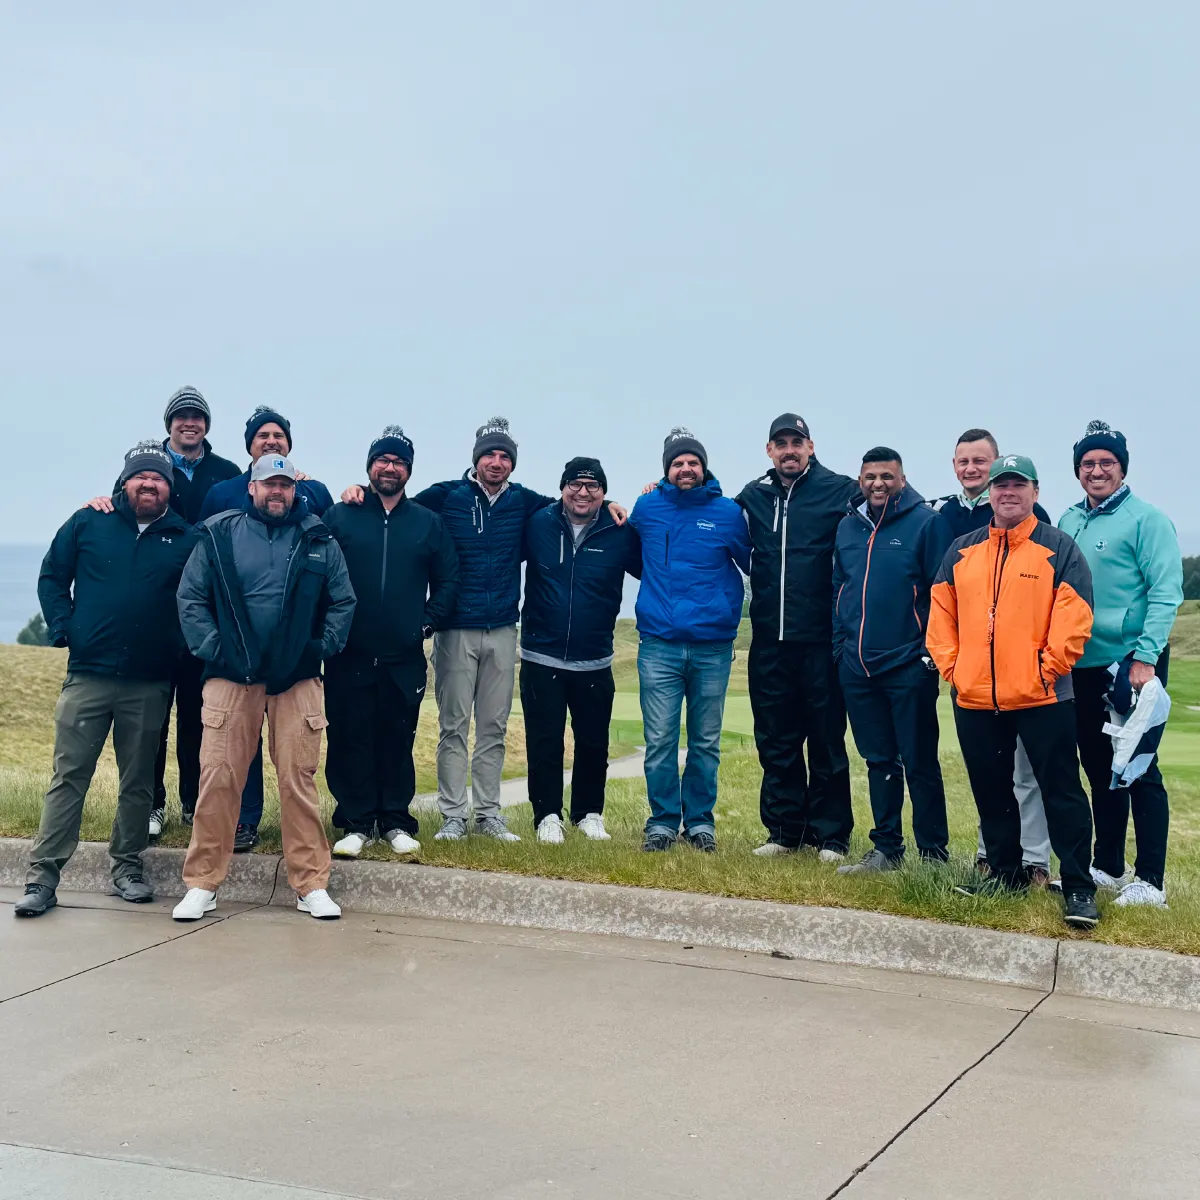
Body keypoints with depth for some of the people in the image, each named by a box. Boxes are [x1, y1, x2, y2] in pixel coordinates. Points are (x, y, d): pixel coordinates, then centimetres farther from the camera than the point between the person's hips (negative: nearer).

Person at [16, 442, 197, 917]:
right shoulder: (88, 524, 4)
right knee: (68, 777, -1)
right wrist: (63, 627, -2)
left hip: (149, 684, 1)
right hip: (88, 676, -1)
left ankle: (127, 868, 22)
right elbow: (52, 577, 9)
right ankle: (42, 878, 1)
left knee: (137, 782, 9)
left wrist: (181, 646, -1)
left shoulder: (185, 539, 5)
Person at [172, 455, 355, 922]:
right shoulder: (218, 535, 6)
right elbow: (190, 597, 6)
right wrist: (211, 647, -3)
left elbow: (343, 601, 11)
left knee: (298, 781, 0)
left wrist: (322, 647, 1)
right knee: (218, 780, -3)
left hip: (297, 679, 1)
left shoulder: (318, 541, 9)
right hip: (231, 677, 0)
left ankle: (311, 886, 7)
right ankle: (202, 886, 6)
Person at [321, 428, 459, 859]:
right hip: (348, 657, -1)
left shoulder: (428, 523, 8)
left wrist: (429, 621, 1)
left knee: (398, 740, 5)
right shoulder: (339, 517, 3)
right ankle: (357, 823, 9)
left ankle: (396, 822, 15)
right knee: (350, 739, 1)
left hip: (405, 658, 1)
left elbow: (448, 578, 11)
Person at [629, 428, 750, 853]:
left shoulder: (727, 512, 2)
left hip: (712, 646, 0)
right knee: (660, 741, -2)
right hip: (659, 645, 0)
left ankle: (700, 821, 19)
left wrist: (729, 609, 8)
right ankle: (662, 822, 10)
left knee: (706, 742, 8)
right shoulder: (647, 507, 5)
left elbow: (752, 564, 14)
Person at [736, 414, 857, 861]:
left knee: (827, 741, 3)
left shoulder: (840, 490, -2)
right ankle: (784, 829, 21)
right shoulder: (753, 497, 11)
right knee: (775, 741, 10)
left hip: (820, 639, -4)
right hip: (769, 640, 4)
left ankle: (830, 834, 13)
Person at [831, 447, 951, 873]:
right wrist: (840, 645, 11)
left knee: (920, 763, 0)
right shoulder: (848, 526, 12)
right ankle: (886, 849, 21)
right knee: (878, 761, 13)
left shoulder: (925, 522, -6)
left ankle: (933, 852, 9)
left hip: (909, 666, -5)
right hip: (857, 667, 6)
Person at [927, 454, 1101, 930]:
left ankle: (1079, 887, 2)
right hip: (974, 698, 4)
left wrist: (1050, 668, -12)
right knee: (991, 791, 13)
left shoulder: (1059, 548, -1)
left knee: (1061, 792, -2)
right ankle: (1006, 872, 27)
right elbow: (941, 612, 11)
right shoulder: (962, 551, 11)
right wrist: (950, 664, 2)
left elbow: (1074, 617, -8)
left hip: (1042, 697, -4)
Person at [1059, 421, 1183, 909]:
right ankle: (1107, 867, 26)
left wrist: (1145, 657, -20)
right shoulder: (1068, 522, 11)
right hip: (1085, 666, 7)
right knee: (1099, 769, 14)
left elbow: (1166, 593, -13)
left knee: (1138, 770, -4)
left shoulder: (1146, 519, -8)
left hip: (1132, 663, -6)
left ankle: (1150, 881, 2)